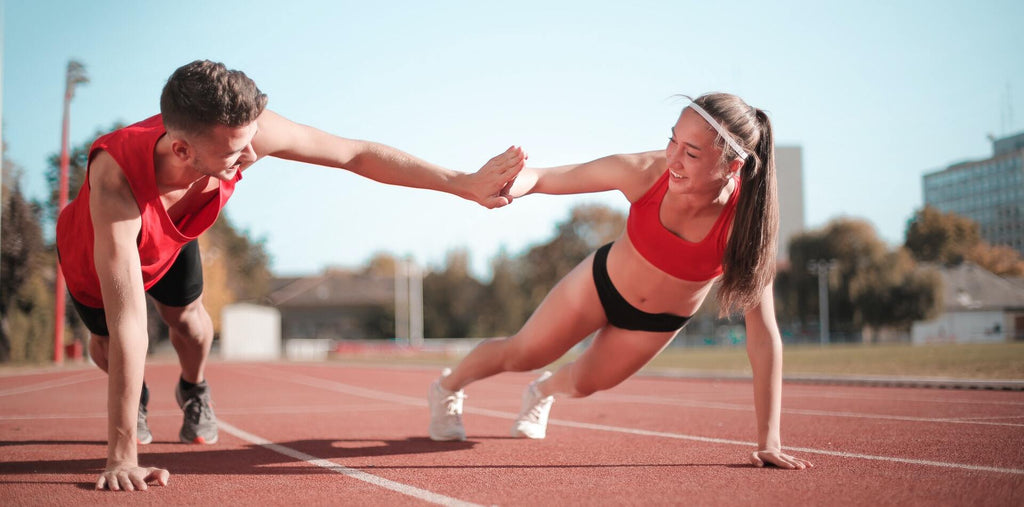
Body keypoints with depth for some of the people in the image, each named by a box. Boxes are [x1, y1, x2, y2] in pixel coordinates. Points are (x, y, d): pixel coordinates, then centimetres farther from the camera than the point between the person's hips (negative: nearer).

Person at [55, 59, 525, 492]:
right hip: (94, 246, -3)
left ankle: (194, 391, 35)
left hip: (168, 239, 3)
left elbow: (357, 154, -28)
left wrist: (465, 183, -28)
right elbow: (128, 324, -52)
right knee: (107, 345, 10)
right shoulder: (116, 177, -51)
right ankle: (133, 399, 46)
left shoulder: (241, 128, -40)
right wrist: (122, 457, -50)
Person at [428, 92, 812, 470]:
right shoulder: (645, 172, -35)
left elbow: (763, 335, -35)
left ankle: (543, 392, 63)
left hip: (659, 322, 1)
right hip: (604, 280, -1)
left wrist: (769, 442, -36)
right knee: (520, 355, 14)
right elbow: (541, 178, -25)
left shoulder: (745, 223, -38)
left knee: (585, 383, 24)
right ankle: (447, 389, 47)